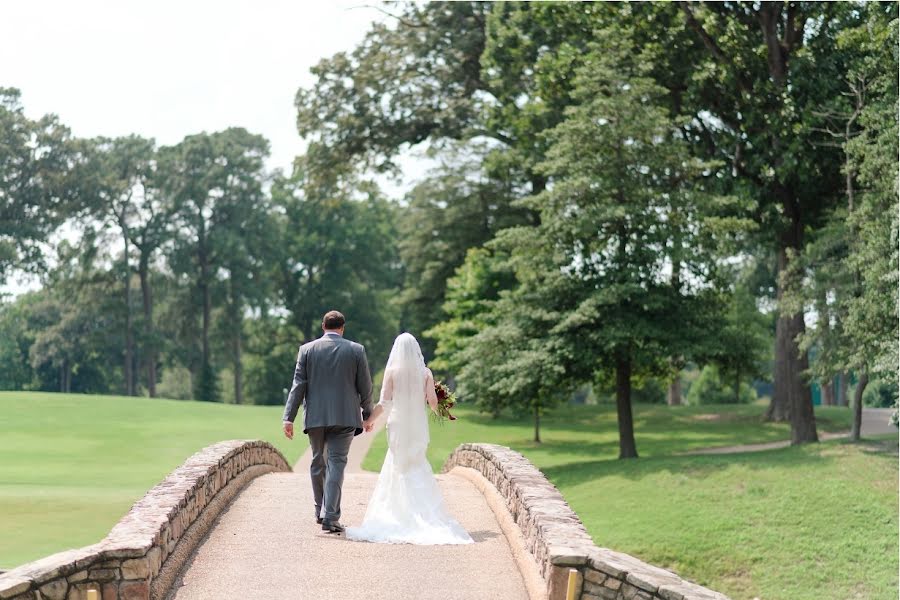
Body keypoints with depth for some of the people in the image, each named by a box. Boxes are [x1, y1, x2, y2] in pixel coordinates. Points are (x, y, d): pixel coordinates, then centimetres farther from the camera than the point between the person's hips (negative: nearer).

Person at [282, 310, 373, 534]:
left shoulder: (307, 349, 2)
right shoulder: (356, 350, 0)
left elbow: (298, 386, -2)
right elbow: (365, 387, 2)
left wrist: (288, 417, -1)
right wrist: (367, 414, 16)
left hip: (315, 416, 2)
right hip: (344, 416, -2)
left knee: (318, 463, 16)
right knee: (336, 463, -4)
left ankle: (321, 512, 28)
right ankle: (330, 517, -12)